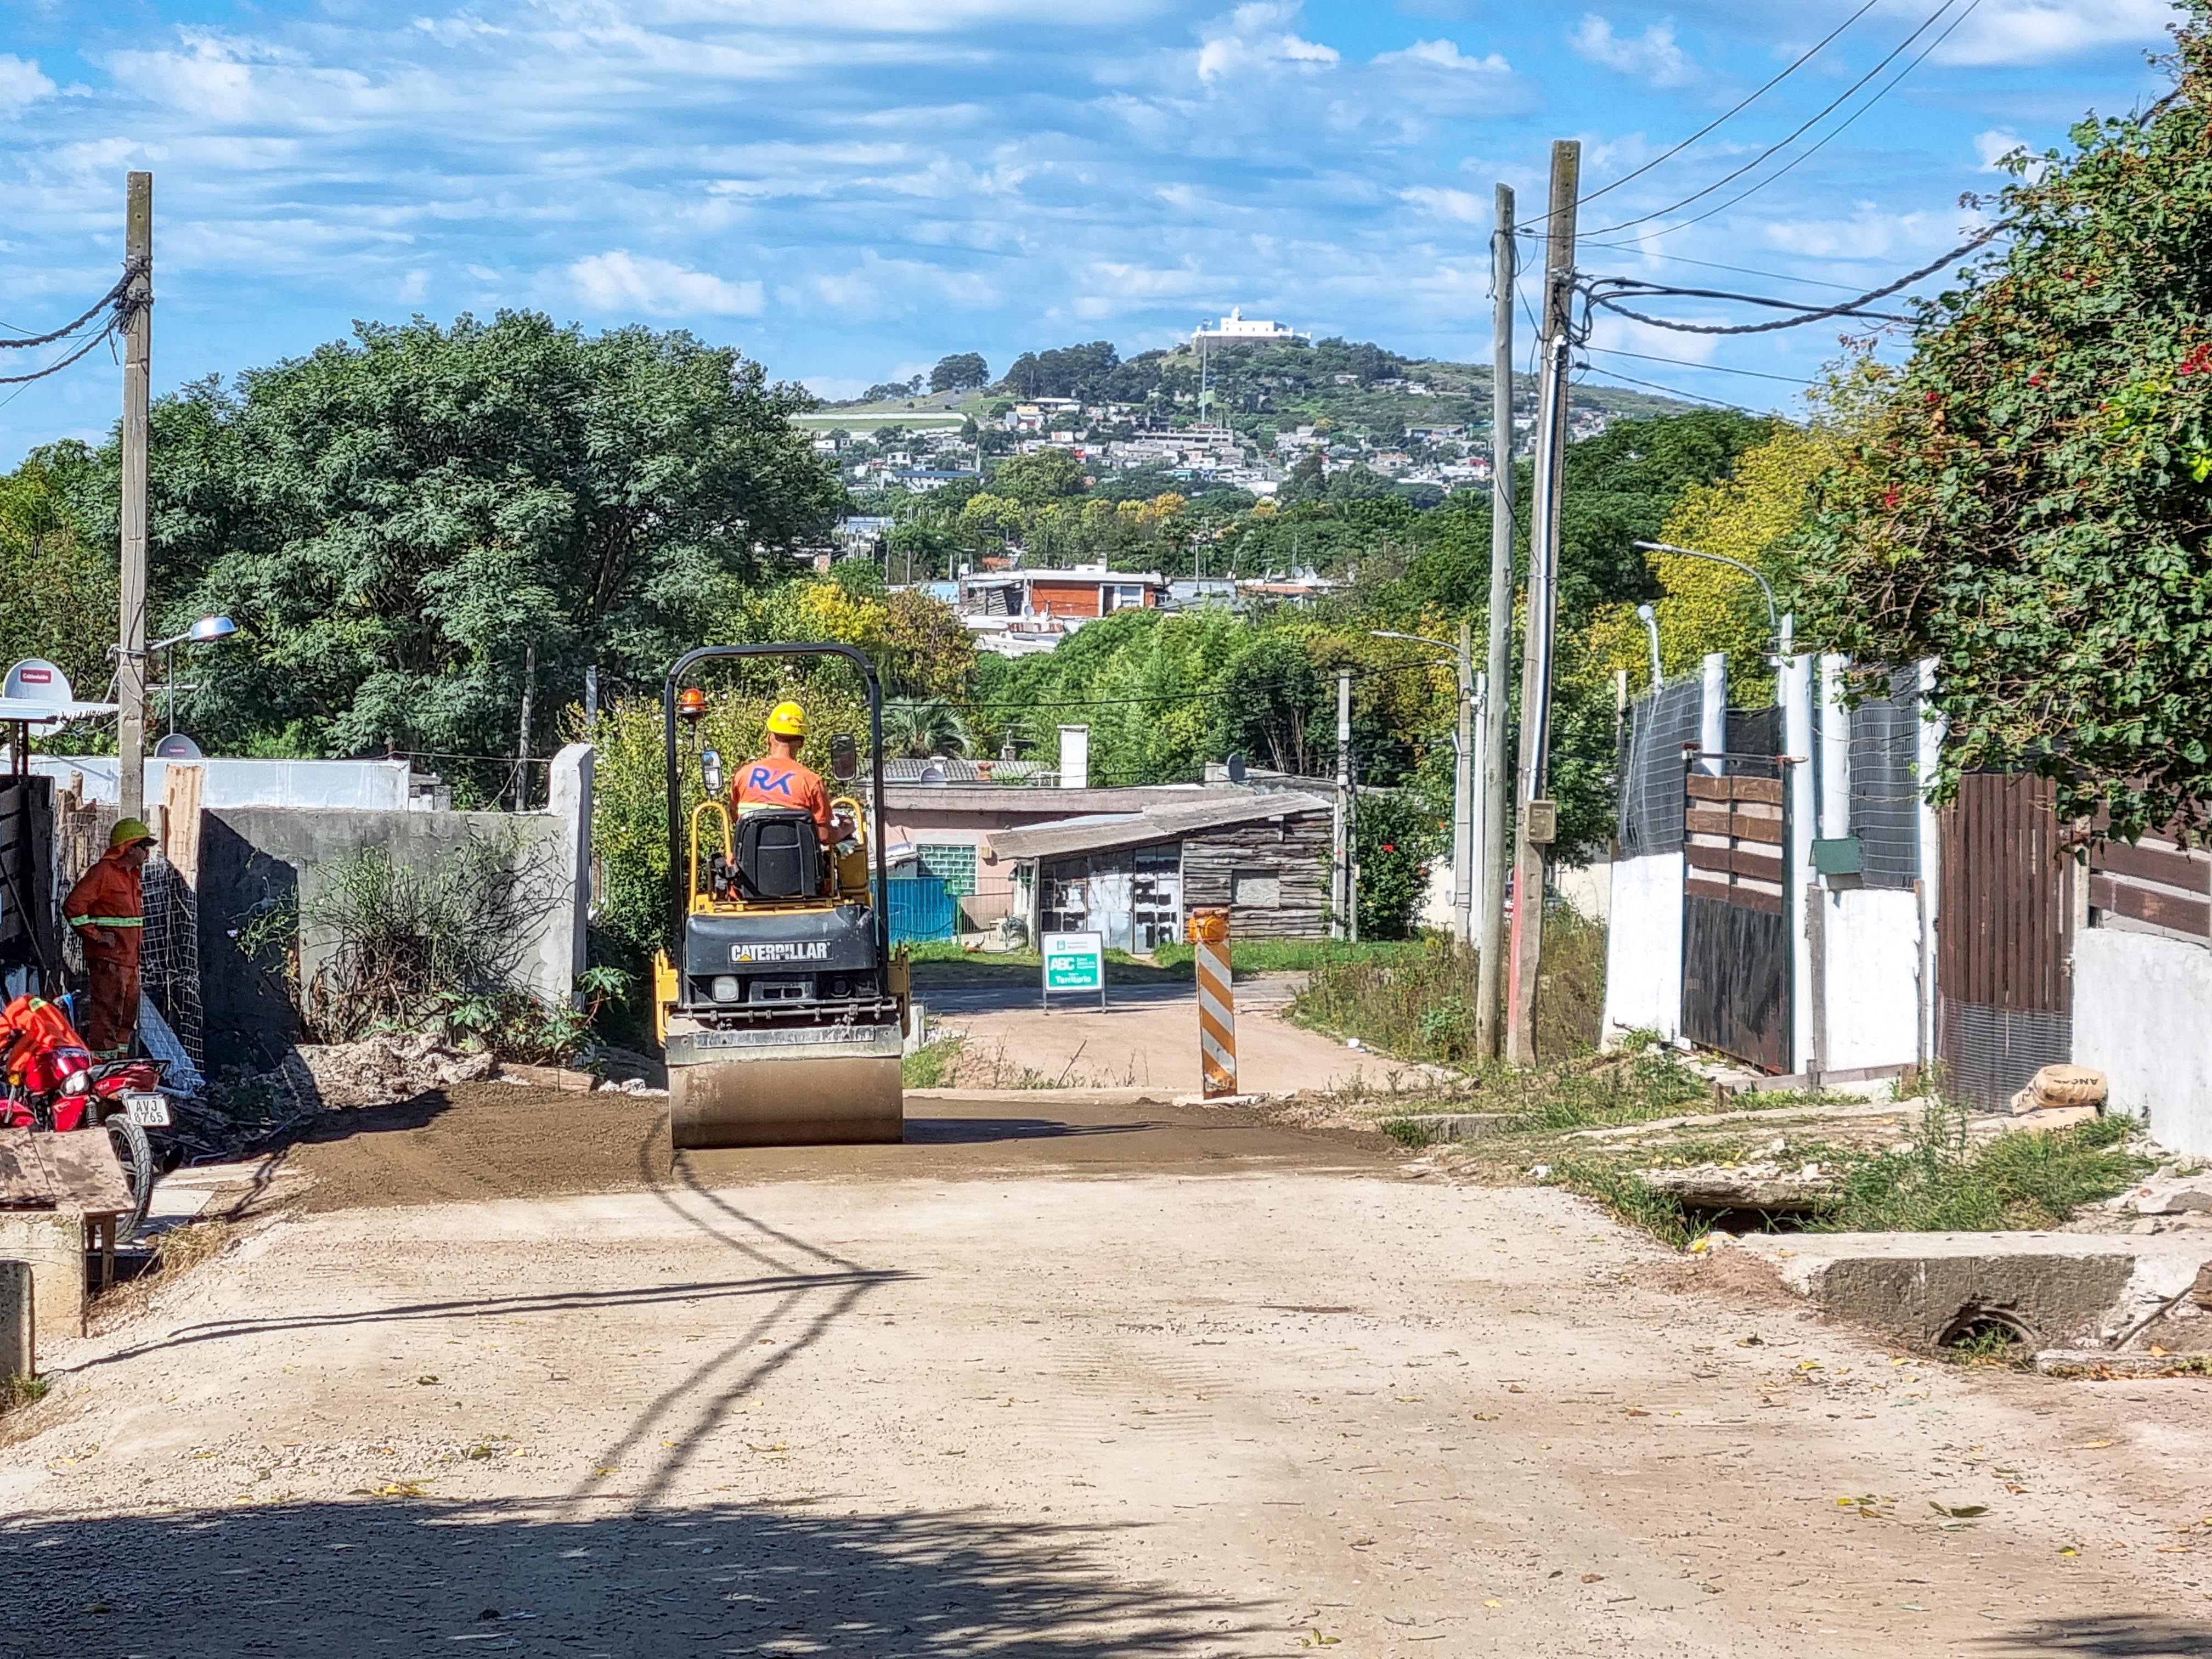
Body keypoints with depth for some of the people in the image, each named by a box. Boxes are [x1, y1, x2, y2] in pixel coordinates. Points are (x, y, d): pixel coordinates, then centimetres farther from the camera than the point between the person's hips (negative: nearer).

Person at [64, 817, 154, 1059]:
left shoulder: (131, 874, 18)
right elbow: (73, 905, -19)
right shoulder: (104, 871, -13)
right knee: (107, 1013, -10)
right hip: (108, 957, -10)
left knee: (128, 1016, 13)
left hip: (130, 958, 10)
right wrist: (94, 934, -18)